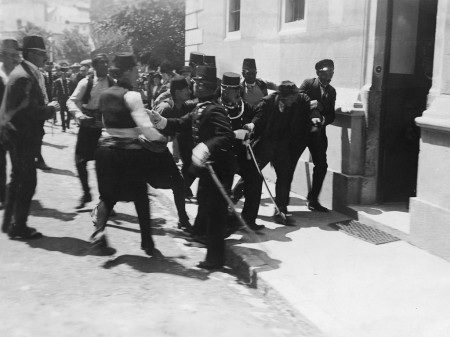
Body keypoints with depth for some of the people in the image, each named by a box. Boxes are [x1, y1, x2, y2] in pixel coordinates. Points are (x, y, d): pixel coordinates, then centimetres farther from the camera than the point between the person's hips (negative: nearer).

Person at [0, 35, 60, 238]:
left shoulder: (25, 73, 13)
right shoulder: (24, 76, -19)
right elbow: (30, 110, -24)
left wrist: (47, 106, 2)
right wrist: (51, 108, -9)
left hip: (17, 133, 11)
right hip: (21, 135, -11)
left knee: (18, 179, 18)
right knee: (27, 181, -4)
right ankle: (18, 227, 4)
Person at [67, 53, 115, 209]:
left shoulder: (113, 84, 0)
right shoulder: (86, 82, -1)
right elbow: (72, 101, -4)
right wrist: (79, 115, -21)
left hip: (106, 126, -1)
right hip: (88, 125, 1)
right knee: (80, 161, 3)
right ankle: (86, 193, 24)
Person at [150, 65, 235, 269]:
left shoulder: (214, 110, -21)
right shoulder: (200, 109, 9)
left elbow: (227, 136, -32)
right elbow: (183, 123, 9)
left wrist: (205, 148, -43)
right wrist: (161, 121, -3)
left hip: (218, 167, -10)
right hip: (207, 166, 10)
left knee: (214, 210, -2)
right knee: (204, 202, 25)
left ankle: (215, 257, 8)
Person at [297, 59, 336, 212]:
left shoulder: (332, 91, 13)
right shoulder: (308, 84, -2)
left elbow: (331, 115, 10)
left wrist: (322, 119, -10)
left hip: (318, 132, 5)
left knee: (321, 166, 3)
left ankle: (313, 200, 18)